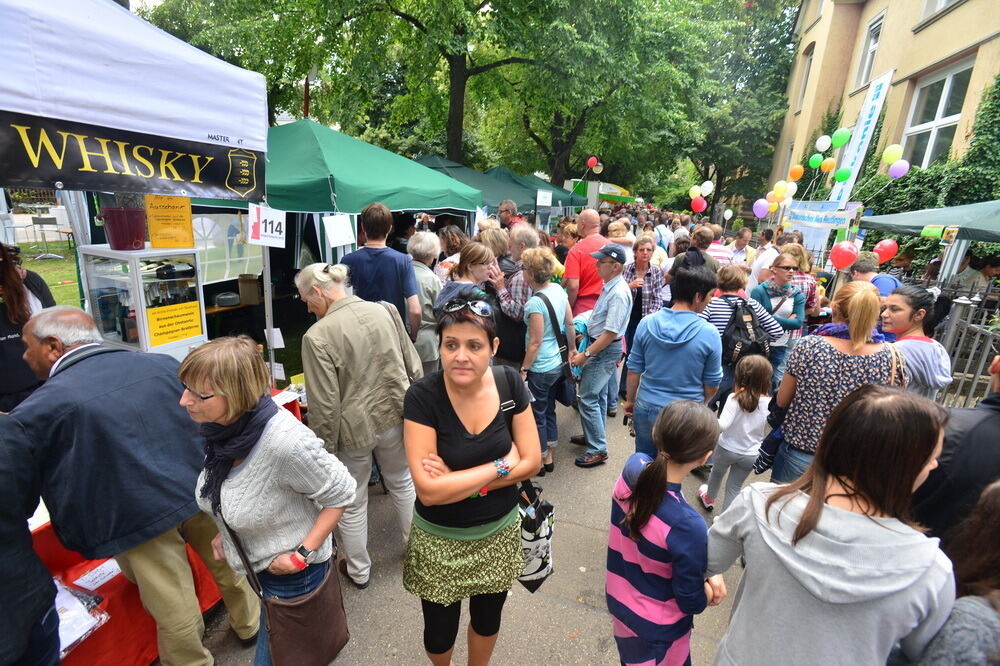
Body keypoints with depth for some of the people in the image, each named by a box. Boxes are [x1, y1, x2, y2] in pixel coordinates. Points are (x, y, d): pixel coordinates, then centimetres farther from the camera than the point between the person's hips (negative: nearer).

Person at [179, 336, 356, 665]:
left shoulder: (285, 441, -38)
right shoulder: (220, 428, -13)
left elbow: (341, 494, -24)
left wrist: (304, 552, -24)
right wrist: (224, 532, 2)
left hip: (290, 572, -7)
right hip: (253, 565, 8)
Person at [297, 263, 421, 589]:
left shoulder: (318, 336, -19)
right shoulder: (384, 311, -5)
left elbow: (324, 406, -18)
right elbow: (414, 367, 2)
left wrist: (324, 450, -4)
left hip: (354, 428, -4)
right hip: (396, 416, 5)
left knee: (352, 503, 18)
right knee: (402, 482, 27)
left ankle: (358, 571, 39)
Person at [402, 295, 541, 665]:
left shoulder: (509, 383, -15)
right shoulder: (422, 397, -24)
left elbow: (532, 462, -12)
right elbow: (429, 491, -27)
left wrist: (460, 481, -21)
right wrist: (499, 466, -22)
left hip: (499, 533, 3)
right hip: (441, 541, -2)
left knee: (487, 619, 26)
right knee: (440, 631, 21)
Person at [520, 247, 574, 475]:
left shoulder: (535, 303, -24)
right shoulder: (559, 290, -1)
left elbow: (535, 342, -21)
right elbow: (569, 323, 7)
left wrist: (524, 369, -11)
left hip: (540, 368, -8)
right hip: (557, 363, 8)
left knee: (537, 415, 10)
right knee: (548, 409, 21)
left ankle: (540, 461, 27)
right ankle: (548, 456, 37)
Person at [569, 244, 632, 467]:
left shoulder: (618, 293, -25)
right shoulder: (609, 286, 4)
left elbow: (611, 333, -26)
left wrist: (586, 354, -21)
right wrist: (587, 350, 16)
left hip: (606, 350, -10)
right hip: (599, 345, 10)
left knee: (587, 398, -5)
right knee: (598, 395, 20)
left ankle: (598, 449, 7)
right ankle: (595, 436, 36)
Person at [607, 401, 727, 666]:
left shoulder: (633, 466, -22)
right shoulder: (687, 525, -39)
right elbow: (693, 603, -22)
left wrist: (705, 570, -10)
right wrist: (713, 578, -2)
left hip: (618, 599, 4)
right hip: (656, 627, -4)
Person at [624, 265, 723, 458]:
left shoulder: (647, 323, -11)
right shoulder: (709, 334, -16)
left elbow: (634, 369, -2)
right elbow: (712, 384, -6)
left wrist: (630, 400, 13)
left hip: (647, 408, 2)